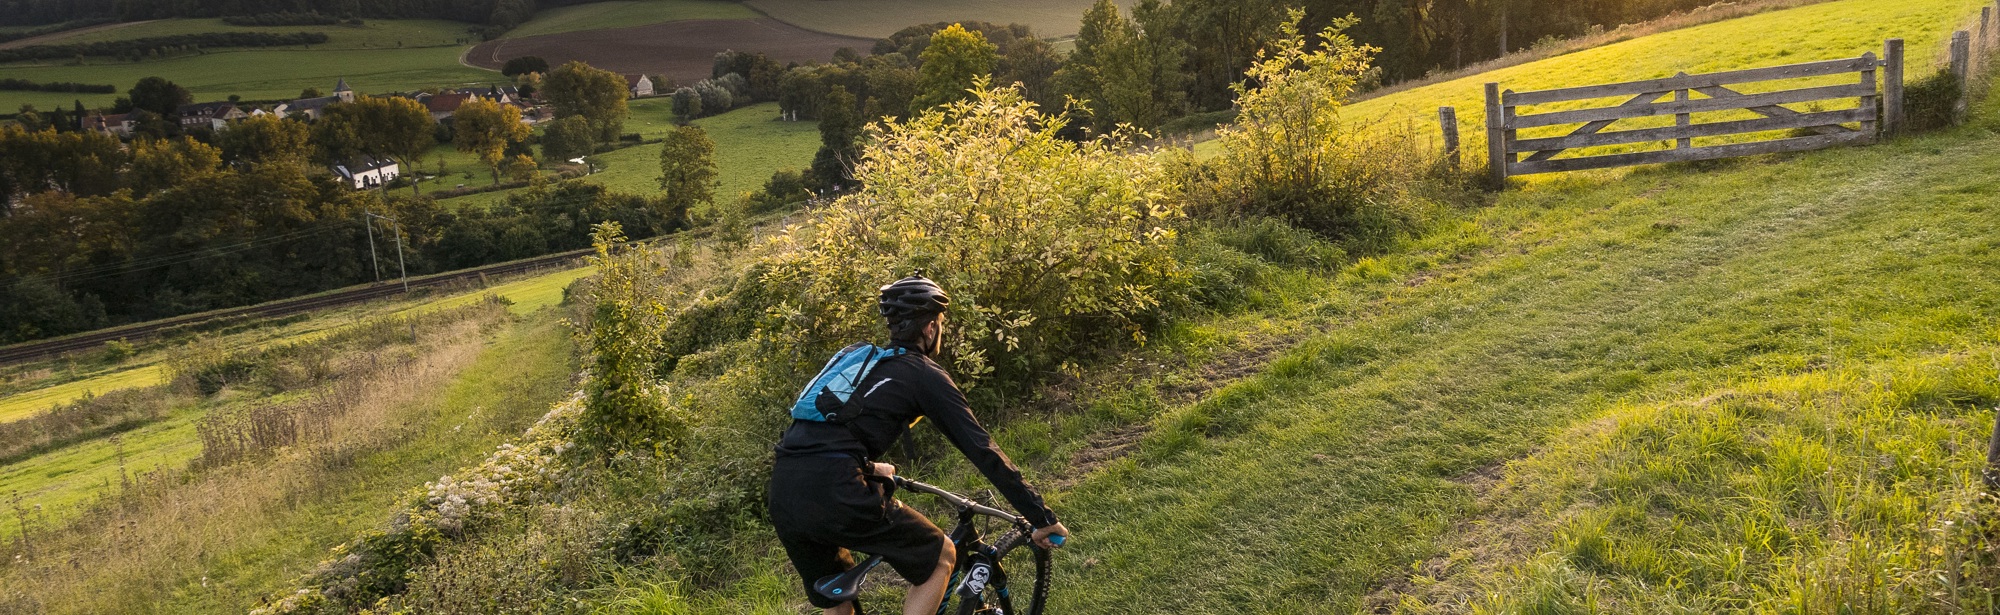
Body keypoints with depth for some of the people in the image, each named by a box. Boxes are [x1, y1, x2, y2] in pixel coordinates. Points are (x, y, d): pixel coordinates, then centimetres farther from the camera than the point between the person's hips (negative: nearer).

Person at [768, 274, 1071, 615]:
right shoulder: (925, 375, 7)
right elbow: (982, 449, 3)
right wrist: (1042, 518, 6)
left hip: (783, 492, 7)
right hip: (834, 492, -7)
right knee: (942, 558, 12)